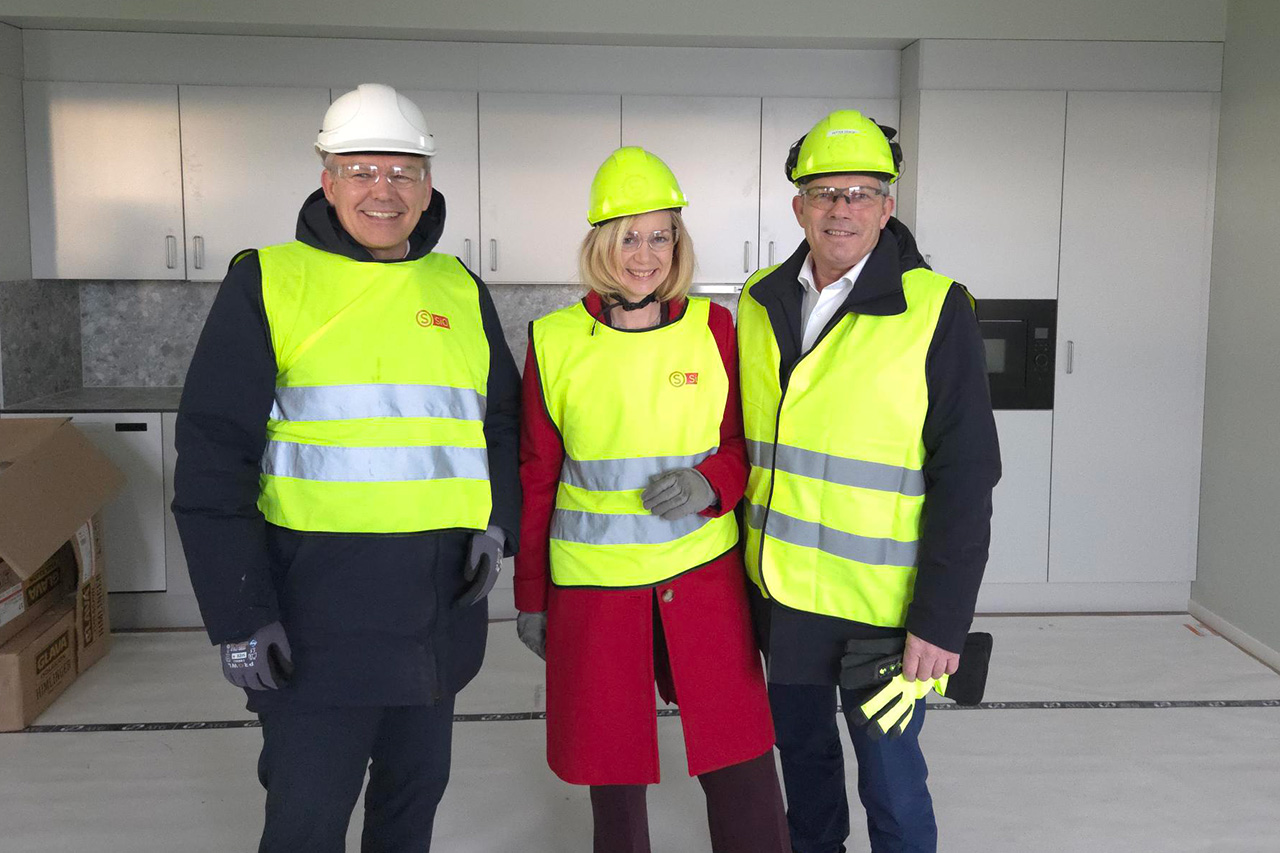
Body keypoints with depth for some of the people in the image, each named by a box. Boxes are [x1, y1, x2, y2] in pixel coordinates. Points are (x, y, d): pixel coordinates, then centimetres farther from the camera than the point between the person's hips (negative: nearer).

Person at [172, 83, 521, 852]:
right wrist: (238, 612, -11)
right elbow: (214, 454, -7)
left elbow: (503, 418, 17)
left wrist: (496, 521, -1)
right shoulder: (267, 283, -4)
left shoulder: (461, 292, 8)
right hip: (316, 608, -4)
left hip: (439, 604, 4)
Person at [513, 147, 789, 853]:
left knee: (741, 759, 3)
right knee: (615, 766, 10)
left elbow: (743, 445, 8)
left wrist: (709, 483, -14)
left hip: (704, 576, 1)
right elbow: (536, 478, 5)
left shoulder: (712, 328, 1)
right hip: (593, 585, 0)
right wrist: (529, 598, 7)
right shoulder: (555, 342, -2)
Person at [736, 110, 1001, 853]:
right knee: (803, 755, 21)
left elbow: (965, 475, -14)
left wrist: (942, 619, -17)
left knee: (891, 776, 6)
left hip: (883, 604, -5)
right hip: (780, 590, 5)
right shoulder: (760, 303, 3)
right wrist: (741, 562, 13)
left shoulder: (936, 310, -13)